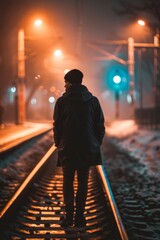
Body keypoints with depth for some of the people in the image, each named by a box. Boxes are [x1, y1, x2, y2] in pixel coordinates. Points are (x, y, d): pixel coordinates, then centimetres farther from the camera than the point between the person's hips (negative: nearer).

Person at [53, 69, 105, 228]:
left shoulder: (62, 101, -5)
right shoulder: (93, 100, 1)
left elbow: (57, 126, -3)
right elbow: (100, 125, 3)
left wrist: (58, 143, 9)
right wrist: (96, 143, 12)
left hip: (67, 149, -1)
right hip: (87, 148, 2)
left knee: (68, 182, 7)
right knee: (83, 182, 7)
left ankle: (69, 216, 2)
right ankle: (80, 216, 5)